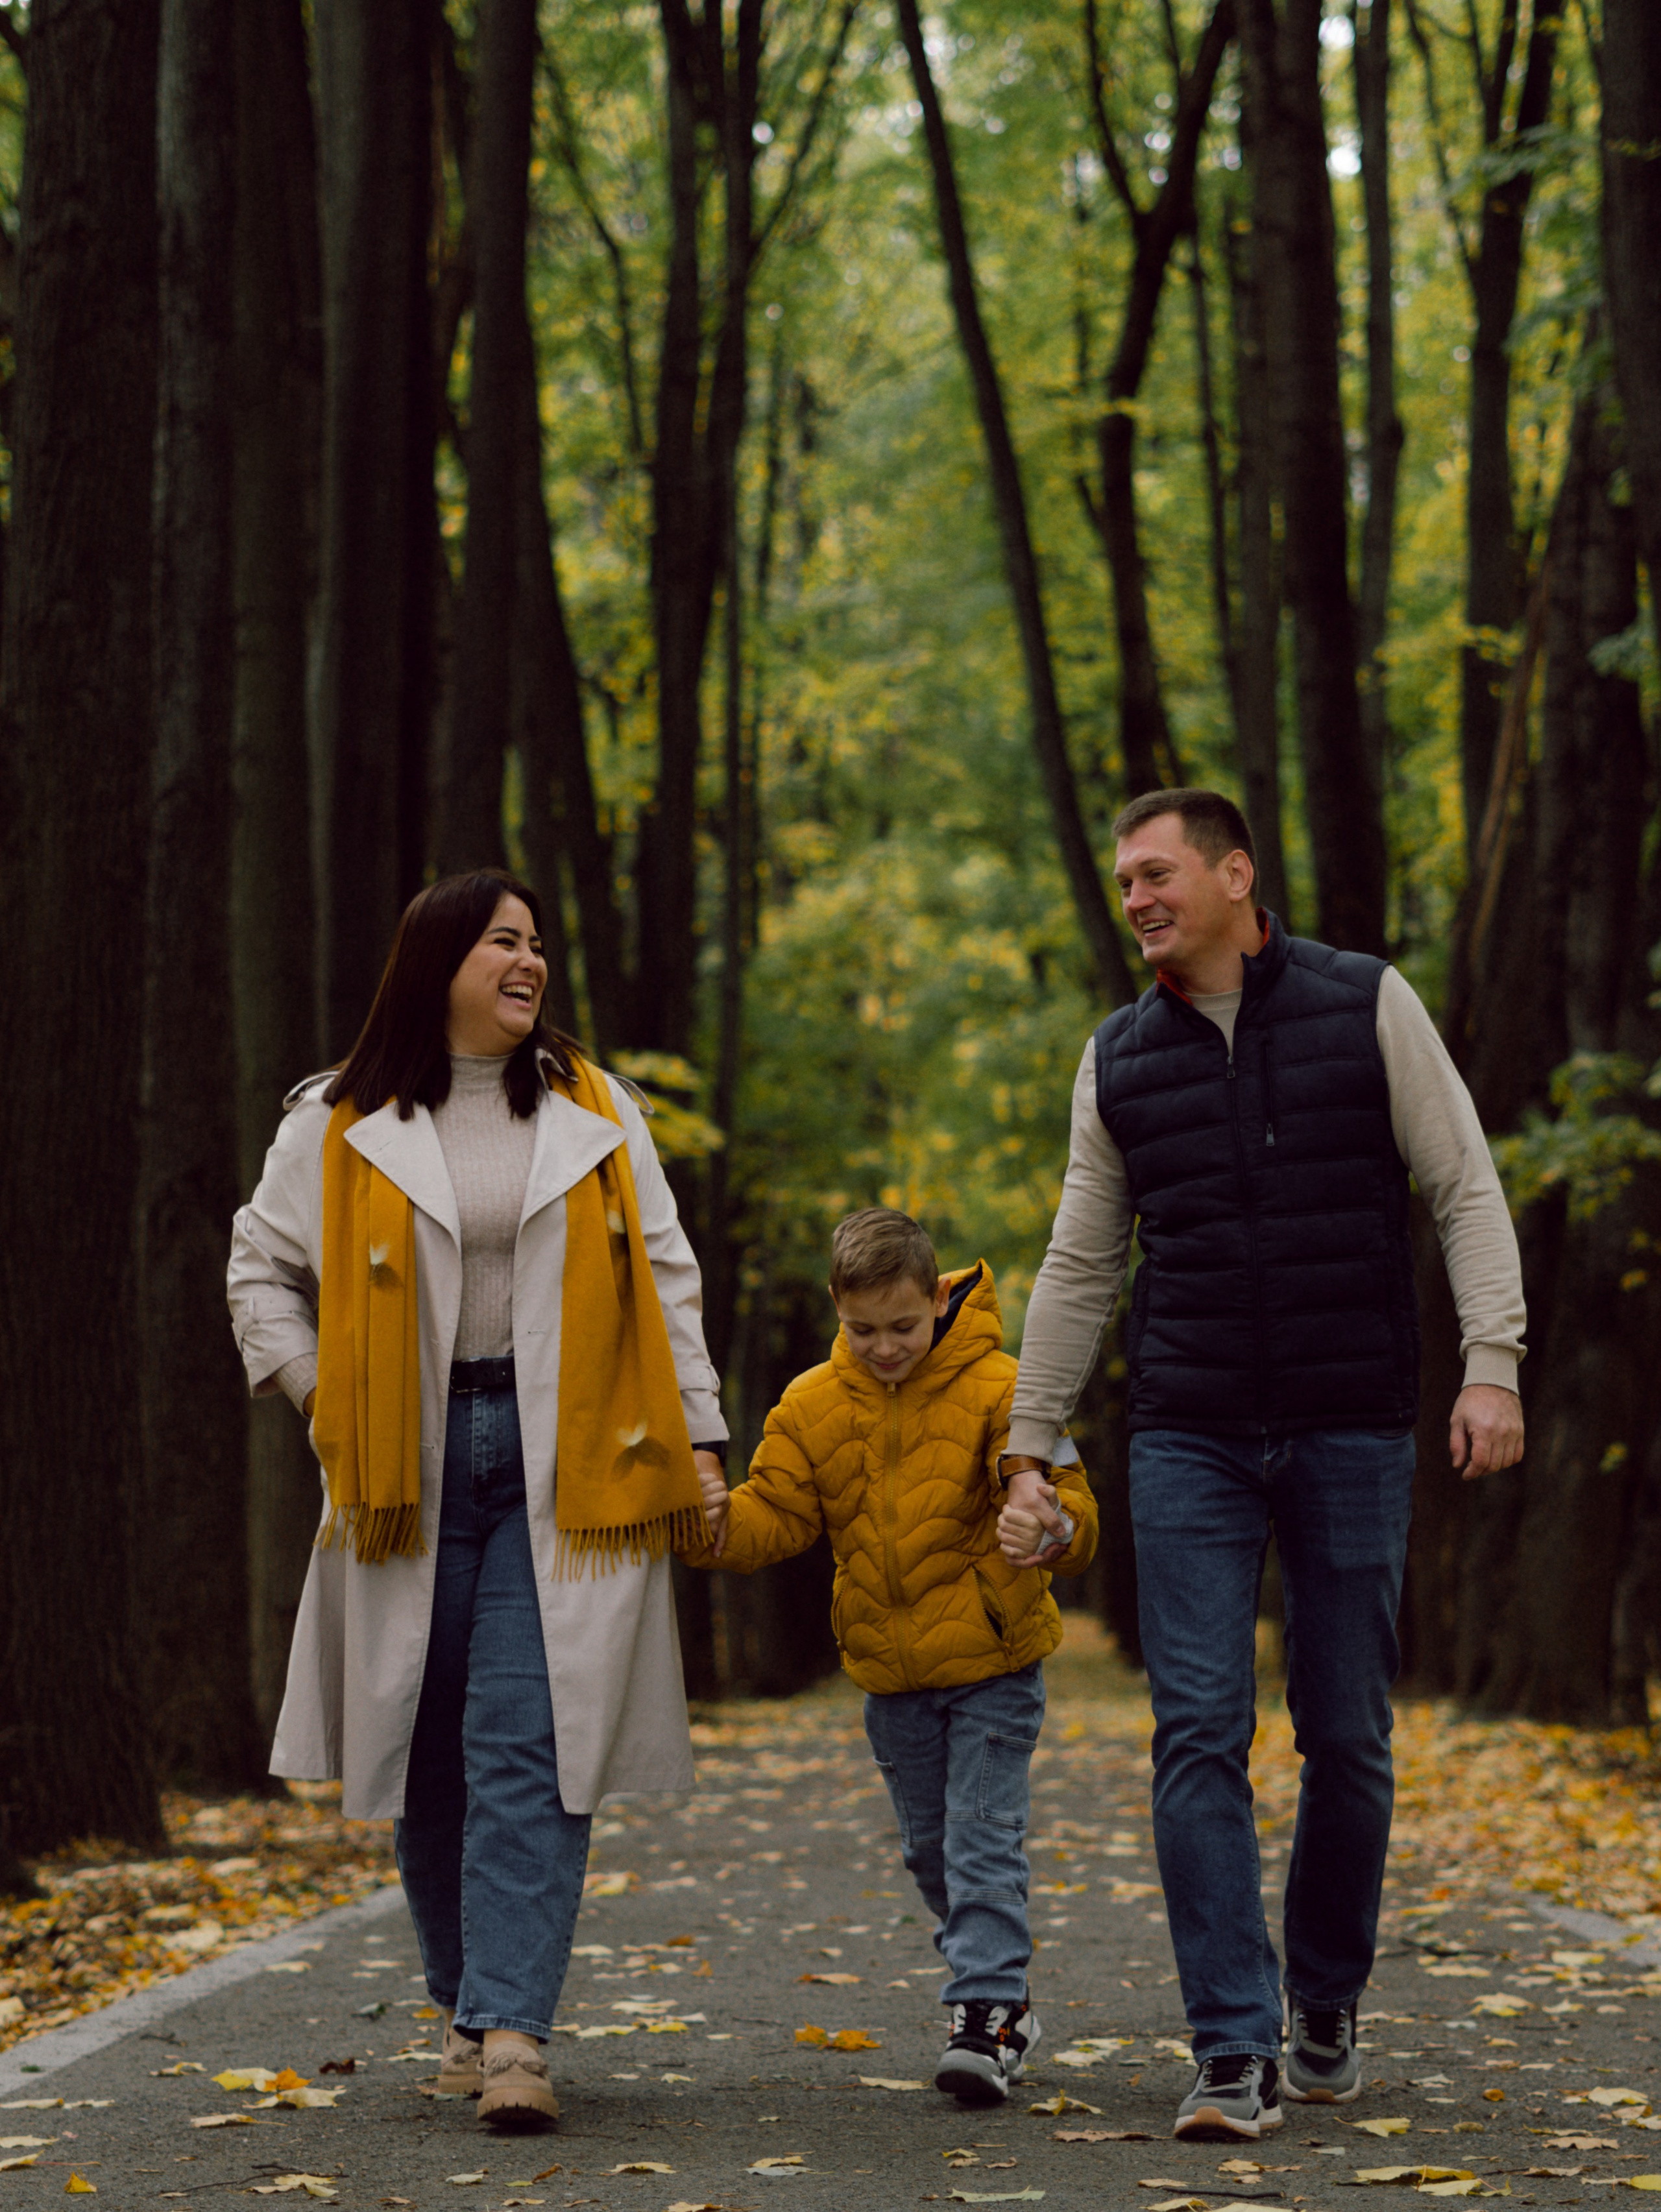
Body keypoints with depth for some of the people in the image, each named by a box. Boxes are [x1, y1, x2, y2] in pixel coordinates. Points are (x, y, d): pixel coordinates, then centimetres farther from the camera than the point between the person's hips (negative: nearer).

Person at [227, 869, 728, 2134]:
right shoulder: (341, 1126, 5)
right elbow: (262, 1268, 14)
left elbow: (664, 1280, 11)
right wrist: (323, 1395, 3)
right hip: (410, 1478, 1)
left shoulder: (595, 1110, 9)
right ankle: (468, 2008, 22)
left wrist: (700, 1436, 6)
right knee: (430, 1754, 6)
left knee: (529, 1750, -9)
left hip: (568, 1476, 0)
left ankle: (513, 2034, -12)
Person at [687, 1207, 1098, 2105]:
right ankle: (999, 1993, 30)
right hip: (888, 1671, 5)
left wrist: (1051, 1531, -43)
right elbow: (777, 1517, -3)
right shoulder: (812, 1406, 0)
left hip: (991, 1664, -5)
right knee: (929, 1845, 15)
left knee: (982, 1836, -9)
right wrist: (722, 1525, -25)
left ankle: (987, 2008, -4)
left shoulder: (996, 1390, -13)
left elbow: (1064, 1498, -20)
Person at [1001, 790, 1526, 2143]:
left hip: (1356, 1434, -2)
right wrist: (1030, 1449, 12)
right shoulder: (1119, 1062, 9)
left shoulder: (1367, 1007, 1)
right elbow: (1080, 1270, 14)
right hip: (1191, 1445, 2)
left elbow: (1466, 1191, 0)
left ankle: (1325, 2008, 25)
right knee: (1200, 1737, -8)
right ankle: (1235, 2055, -7)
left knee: (1347, 1739, 5)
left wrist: (1492, 1363, -12)